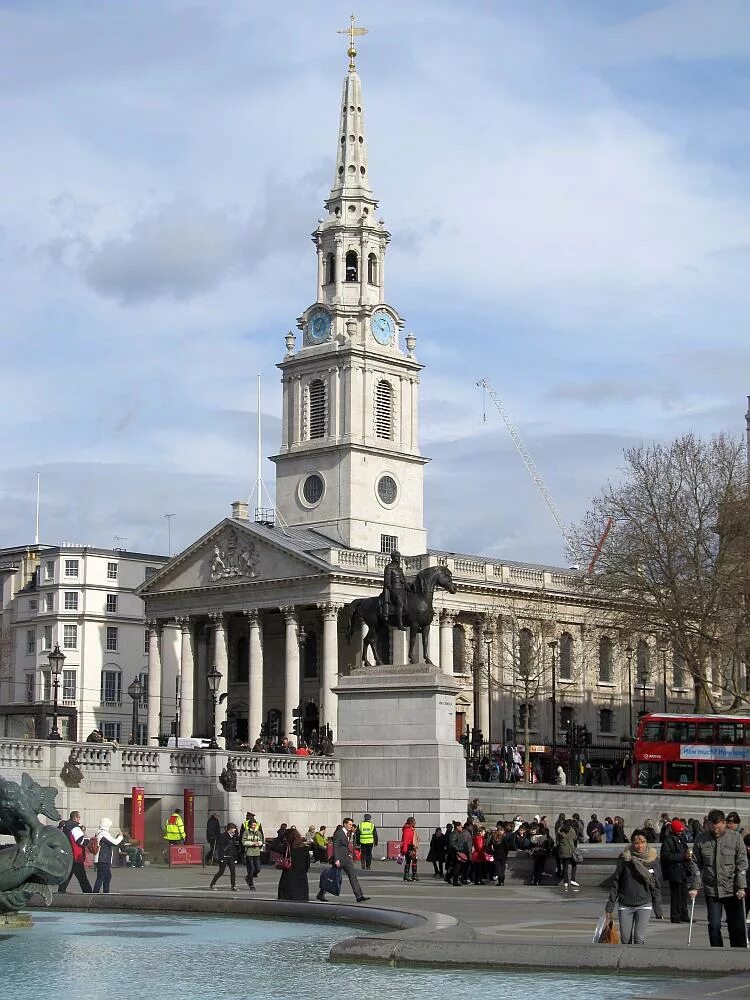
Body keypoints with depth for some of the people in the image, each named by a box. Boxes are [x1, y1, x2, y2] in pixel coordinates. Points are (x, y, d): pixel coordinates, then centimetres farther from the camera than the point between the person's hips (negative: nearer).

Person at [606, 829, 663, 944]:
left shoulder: (651, 859, -1)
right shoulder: (625, 858, -5)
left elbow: (655, 887, 5)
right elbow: (616, 883, 2)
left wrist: (658, 911, 4)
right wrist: (610, 905, 0)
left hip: (644, 905, 0)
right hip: (625, 905, 0)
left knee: (639, 938, -12)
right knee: (625, 940, 5)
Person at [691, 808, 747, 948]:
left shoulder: (735, 837, -3)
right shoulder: (701, 840, 1)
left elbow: (742, 864, -4)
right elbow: (696, 865, 4)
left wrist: (741, 887, -10)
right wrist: (694, 887, -4)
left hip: (732, 890, -1)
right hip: (711, 890, 1)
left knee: (736, 926, 3)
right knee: (714, 926, -1)